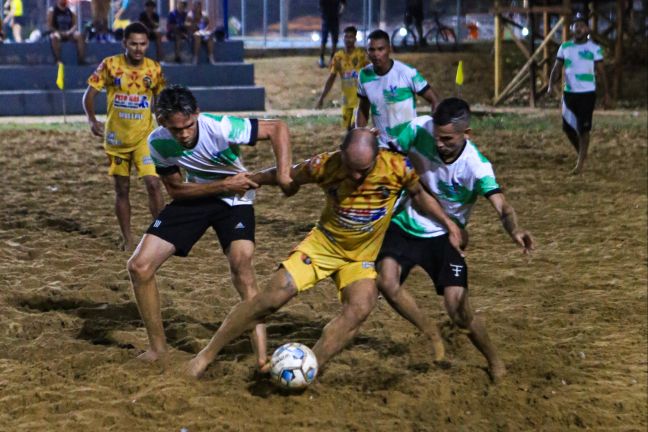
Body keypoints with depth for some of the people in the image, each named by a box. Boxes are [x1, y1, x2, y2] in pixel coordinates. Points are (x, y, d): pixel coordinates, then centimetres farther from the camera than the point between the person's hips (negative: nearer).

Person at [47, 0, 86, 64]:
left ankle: (81, 59, -25)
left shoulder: (70, 11, 9)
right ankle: (58, 60, -37)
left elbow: (74, 25, 8)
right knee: (55, 37, -38)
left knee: (79, 35, -24)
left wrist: (70, 31, -14)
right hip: (57, 32, -4)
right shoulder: (52, 11, -3)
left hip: (68, 34, 4)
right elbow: (49, 27, -7)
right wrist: (61, 32, -17)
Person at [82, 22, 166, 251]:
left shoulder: (154, 68, -4)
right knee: (122, 189, 8)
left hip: (144, 136, 0)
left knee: (153, 183, -14)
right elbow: (90, 93, -4)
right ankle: (127, 239, 20)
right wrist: (92, 120, -13)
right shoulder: (110, 65, -9)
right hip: (116, 137, 0)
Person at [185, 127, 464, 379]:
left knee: (360, 308, -29)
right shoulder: (326, 165, -20)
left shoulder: (396, 168, -20)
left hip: (363, 256, 1)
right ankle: (207, 355, -1)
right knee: (272, 298, -13)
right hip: (323, 244, -1)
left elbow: (418, 194, 0)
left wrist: (448, 223, -5)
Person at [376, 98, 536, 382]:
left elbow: (501, 206, -36)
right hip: (404, 227, 2)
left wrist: (514, 230, -57)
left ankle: (495, 362, 19)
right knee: (387, 281, -25)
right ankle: (432, 336, 2)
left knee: (459, 311, -11)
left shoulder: (476, 166, -24)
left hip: (443, 237, -2)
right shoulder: (419, 129, -18)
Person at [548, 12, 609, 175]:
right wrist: (551, 85, -11)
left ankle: (581, 162, 6)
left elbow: (601, 71, 0)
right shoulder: (565, 47, 6)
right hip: (569, 92, 4)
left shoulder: (594, 48, -3)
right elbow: (557, 67, 6)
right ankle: (582, 153, 30)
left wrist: (606, 94, -2)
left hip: (587, 94, -4)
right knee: (567, 127, 7)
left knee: (583, 128, -6)